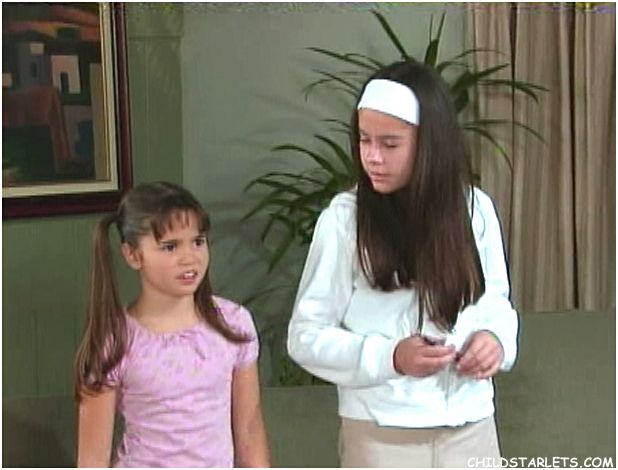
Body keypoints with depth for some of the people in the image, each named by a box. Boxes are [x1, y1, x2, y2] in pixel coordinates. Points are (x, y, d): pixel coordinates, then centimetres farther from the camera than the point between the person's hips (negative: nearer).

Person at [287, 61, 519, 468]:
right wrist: (388, 357, -21)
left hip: (471, 426, 3)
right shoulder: (343, 220, -11)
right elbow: (306, 335, -8)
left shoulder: (475, 210, -2)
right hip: (382, 432, -3)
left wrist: (495, 336, -9)